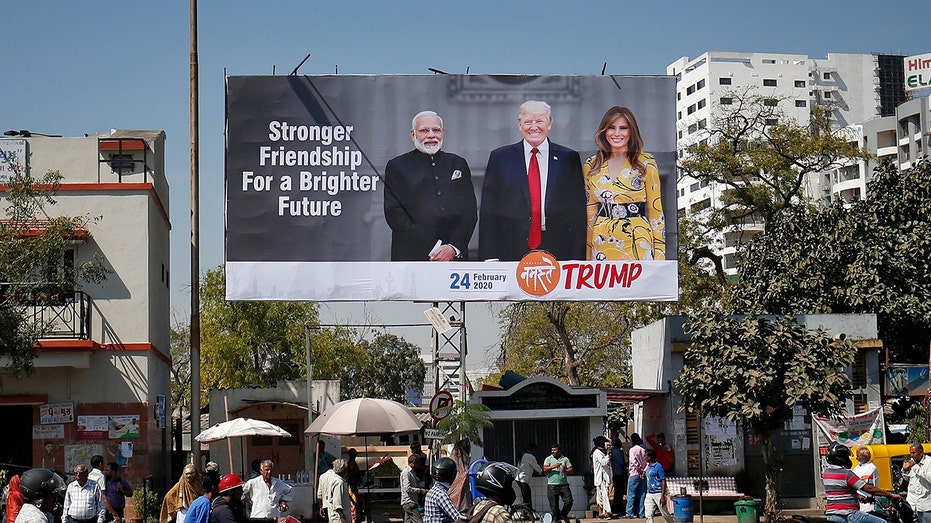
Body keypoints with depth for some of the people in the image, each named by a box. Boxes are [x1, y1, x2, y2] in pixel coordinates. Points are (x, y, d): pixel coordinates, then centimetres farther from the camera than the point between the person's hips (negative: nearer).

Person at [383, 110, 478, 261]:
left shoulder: (458, 164, 15)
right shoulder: (397, 166, 6)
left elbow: (470, 211, 9)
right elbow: (394, 214, -4)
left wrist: (453, 247, -7)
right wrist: (432, 249, -11)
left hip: (455, 255, 2)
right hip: (411, 256, -2)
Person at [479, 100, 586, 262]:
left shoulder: (569, 159, 8)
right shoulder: (500, 158, 8)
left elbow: (578, 212, 5)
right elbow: (488, 211, 5)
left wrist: (576, 259, -3)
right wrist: (490, 257, -4)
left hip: (557, 254, 0)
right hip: (511, 253, 0)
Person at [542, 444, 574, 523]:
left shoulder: (565, 459, 12)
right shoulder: (548, 459, 8)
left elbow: (570, 470, 6)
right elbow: (545, 469, -5)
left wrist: (565, 470, -15)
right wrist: (554, 466, -19)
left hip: (563, 484, 1)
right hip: (552, 486, -1)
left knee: (569, 501, -6)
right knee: (554, 505, 0)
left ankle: (563, 515, 18)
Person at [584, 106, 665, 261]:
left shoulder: (645, 163, 0)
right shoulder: (591, 165, 8)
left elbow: (655, 210, 1)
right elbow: (590, 211, 12)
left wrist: (659, 252, -4)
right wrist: (587, 253, 8)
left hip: (637, 243, -2)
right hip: (603, 245, 3)